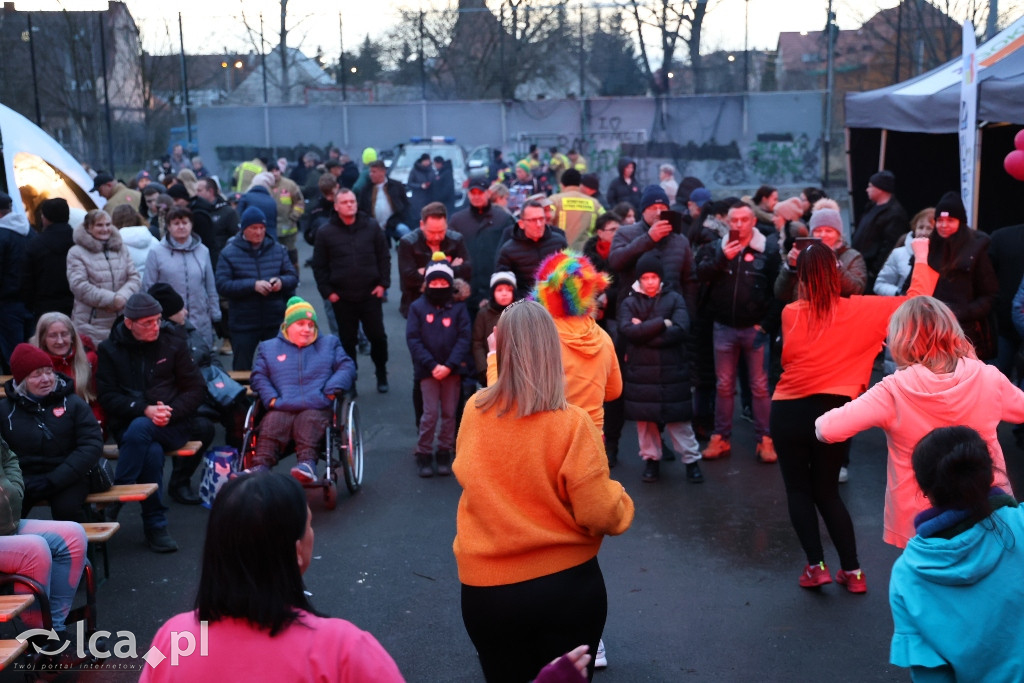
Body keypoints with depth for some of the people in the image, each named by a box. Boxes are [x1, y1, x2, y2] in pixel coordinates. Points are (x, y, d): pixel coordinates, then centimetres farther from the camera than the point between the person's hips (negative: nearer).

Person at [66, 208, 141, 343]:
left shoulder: (121, 249, 15)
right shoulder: (77, 253, 0)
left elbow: (135, 278, 8)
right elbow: (79, 285, -11)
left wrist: (122, 297, -13)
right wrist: (111, 299, -15)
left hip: (121, 322, 4)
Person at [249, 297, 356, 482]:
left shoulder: (329, 343, 27)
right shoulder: (268, 348, 26)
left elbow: (346, 368, 14)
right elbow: (259, 376, 15)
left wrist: (332, 391, -4)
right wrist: (272, 399, -4)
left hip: (317, 409, -1)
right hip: (282, 410, 1)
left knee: (309, 420, -35)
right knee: (272, 423, -32)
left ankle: (307, 463, -54)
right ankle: (261, 465, -48)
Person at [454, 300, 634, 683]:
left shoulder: (474, 412, -7)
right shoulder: (572, 424, -18)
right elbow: (600, 515, -16)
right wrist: (621, 500, 7)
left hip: (487, 589, 3)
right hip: (568, 584, -2)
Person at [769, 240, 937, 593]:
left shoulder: (790, 314, -5)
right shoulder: (858, 310, -5)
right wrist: (921, 257, 9)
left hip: (790, 411, -1)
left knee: (798, 489, 13)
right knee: (827, 491, 16)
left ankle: (816, 566, 6)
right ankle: (852, 571, 15)